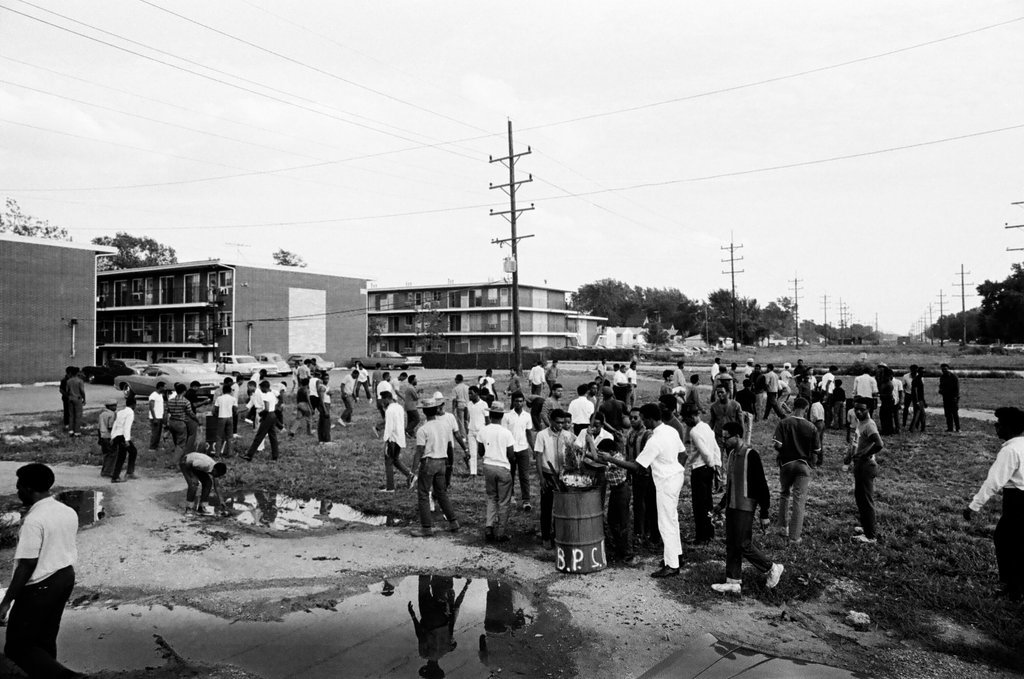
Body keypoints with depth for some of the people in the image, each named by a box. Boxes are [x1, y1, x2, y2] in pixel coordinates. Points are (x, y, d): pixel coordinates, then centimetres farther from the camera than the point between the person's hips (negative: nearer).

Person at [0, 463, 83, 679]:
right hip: (66, 578, 8)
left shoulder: (34, 520, -22)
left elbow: (27, 565, -22)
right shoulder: (69, 512, 3)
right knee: (46, 639, 21)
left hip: (40, 587, -8)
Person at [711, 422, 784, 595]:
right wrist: (722, 504, 24)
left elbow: (762, 486, -16)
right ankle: (734, 582, 17)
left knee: (743, 545, -4)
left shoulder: (751, 455, -17)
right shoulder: (732, 454, 9)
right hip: (732, 507, 8)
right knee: (731, 545, 9)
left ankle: (772, 569, 16)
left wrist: (764, 514, -15)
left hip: (745, 507, -8)